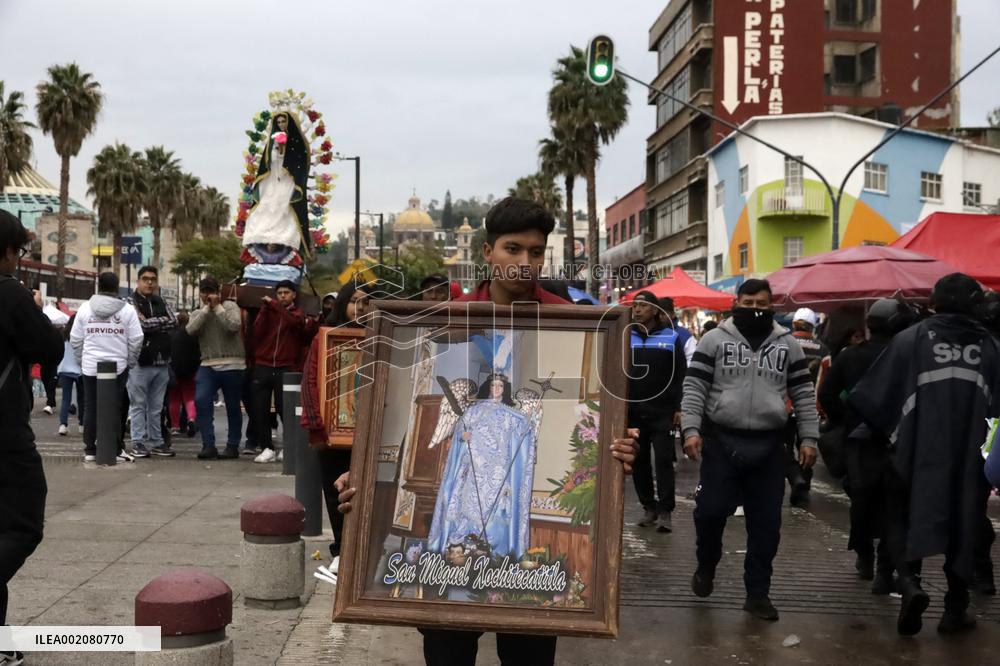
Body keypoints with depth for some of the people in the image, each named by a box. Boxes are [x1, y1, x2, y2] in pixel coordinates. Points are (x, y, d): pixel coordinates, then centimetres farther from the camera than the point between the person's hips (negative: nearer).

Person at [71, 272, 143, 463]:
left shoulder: (85, 308, 2)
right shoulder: (127, 310, -3)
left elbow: (75, 339, 5)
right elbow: (136, 340, -5)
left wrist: (81, 361, 16)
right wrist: (130, 362, 8)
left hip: (90, 366, 2)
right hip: (118, 366, -2)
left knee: (91, 408, 9)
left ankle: (89, 450, 11)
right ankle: (117, 450, 4)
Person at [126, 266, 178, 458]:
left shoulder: (161, 303, 15)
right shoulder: (131, 302, -2)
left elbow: (173, 322, -2)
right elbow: (140, 325, -16)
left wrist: (149, 323, -9)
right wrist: (160, 323, -6)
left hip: (161, 362, 5)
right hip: (140, 362, -5)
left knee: (156, 406, 11)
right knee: (138, 405, 0)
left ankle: (156, 441, 17)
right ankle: (138, 442, 4)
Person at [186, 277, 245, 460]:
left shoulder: (230, 306, 3)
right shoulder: (198, 313, 13)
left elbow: (234, 325, -17)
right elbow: (191, 330, -8)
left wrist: (217, 307, -10)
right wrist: (206, 308, -7)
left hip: (232, 365, -2)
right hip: (208, 365, 2)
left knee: (233, 407, 6)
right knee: (201, 400, -16)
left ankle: (233, 446, 21)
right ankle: (208, 445, -11)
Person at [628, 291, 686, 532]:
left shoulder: (671, 337, 3)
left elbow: (681, 374, 2)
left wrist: (678, 408, -5)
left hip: (662, 410, -2)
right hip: (633, 410, 3)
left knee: (664, 459, -5)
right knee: (638, 460, 7)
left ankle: (665, 511, -1)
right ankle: (649, 507, 18)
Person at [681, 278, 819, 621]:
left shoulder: (787, 344, 8)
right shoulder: (715, 340, 2)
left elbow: (803, 394, 9)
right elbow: (694, 387, -2)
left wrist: (809, 438, 3)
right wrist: (691, 429, -12)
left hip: (768, 445, 2)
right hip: (721, 441, -2)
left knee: (766, 522, 5)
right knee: (711, 510, -2)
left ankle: (757, 592, 18)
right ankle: (706, 566, 28)